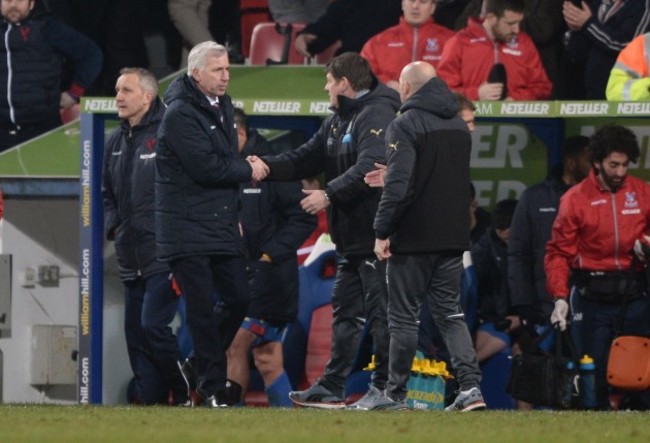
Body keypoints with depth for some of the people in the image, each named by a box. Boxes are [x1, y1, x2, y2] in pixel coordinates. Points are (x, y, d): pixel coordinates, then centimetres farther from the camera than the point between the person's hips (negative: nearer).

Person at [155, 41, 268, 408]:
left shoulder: (223, 105, 14)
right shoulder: (181, 113, -14)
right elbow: (206, 167, -21)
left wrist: (234, 213, 15)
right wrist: (248, 170, -7)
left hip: (222, 224, 8)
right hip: (188, 229, -8)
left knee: (238, 298, 8)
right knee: (203, 307, -6)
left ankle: (203, 364, 26)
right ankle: (213, 386, -1)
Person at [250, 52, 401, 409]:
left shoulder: (377, 116, -14)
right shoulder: (337, 121, 18)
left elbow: (368, 169, -26)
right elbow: (306, 160, 20)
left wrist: (330, 194, -27)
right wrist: (266, 166, 5)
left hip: (374, 235, -11)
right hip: (351, 238, 11)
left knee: (379, 312, -6)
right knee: (345, 312, 13)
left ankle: (385, 388, -3)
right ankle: (331, 389, 18)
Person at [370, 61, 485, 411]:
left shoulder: (406, 125, -12)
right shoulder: (459, 126, 13)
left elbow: (398, 185, -20)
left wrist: (383, 231, -14)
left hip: (413, 238, -7)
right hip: (453, 237, 7)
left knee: (404, 317, 2)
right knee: (450, 313, 10)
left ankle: (395, 394, 8)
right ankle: (470, 386, -4)